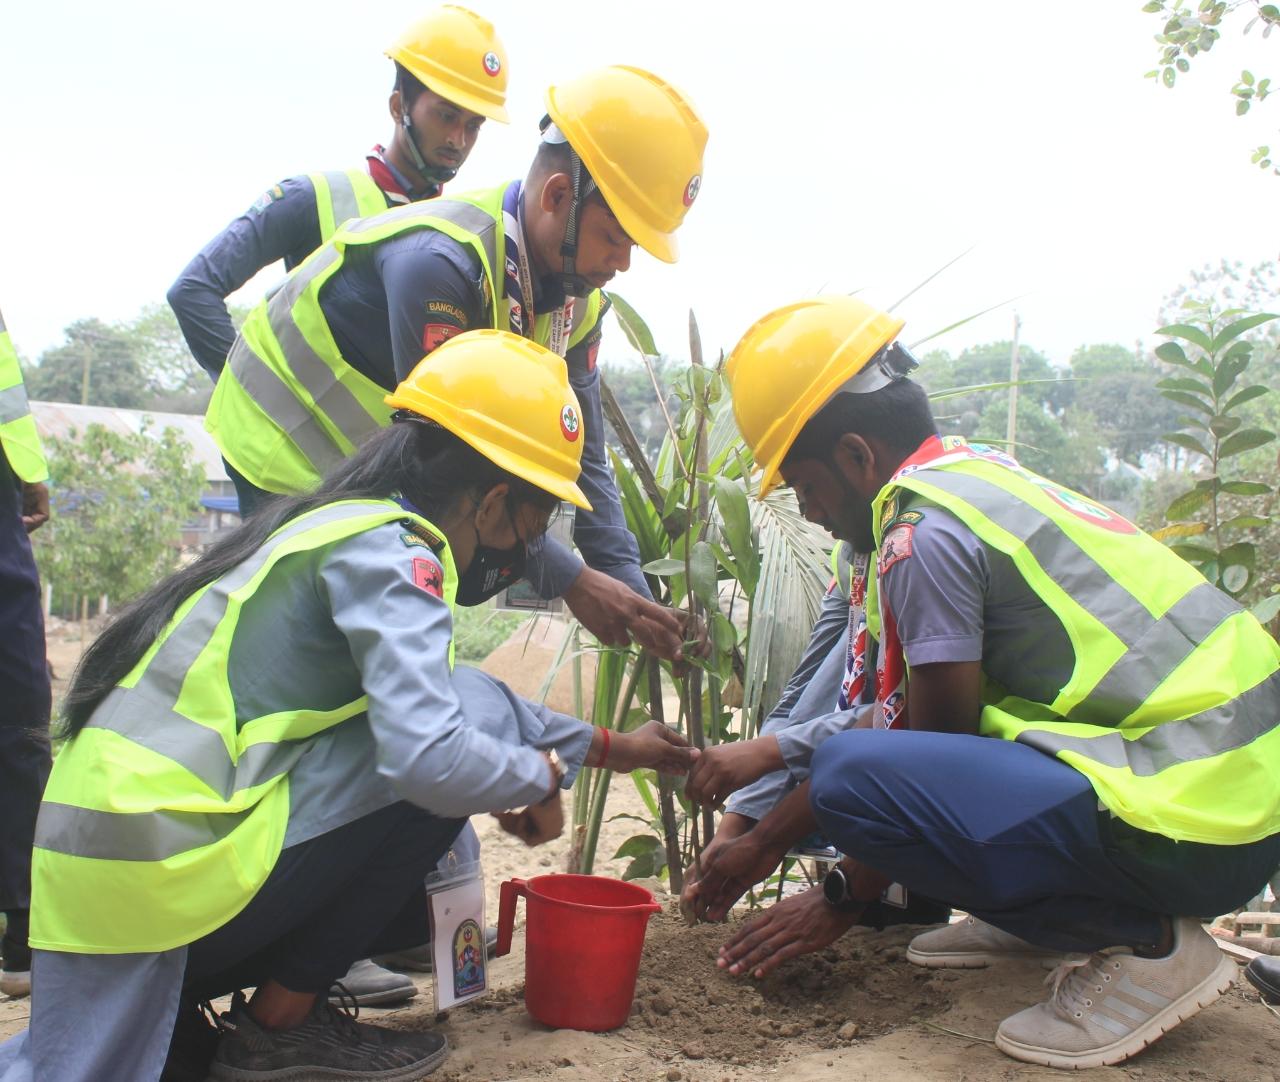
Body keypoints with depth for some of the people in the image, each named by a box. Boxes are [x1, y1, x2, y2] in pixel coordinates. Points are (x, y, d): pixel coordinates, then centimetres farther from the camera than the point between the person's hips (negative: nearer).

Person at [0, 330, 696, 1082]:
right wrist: (544, 772, -5)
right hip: (164, 874, -9)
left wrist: (611, 748, 31)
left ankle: (177, 1009, 14)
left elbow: (427, 695, 27)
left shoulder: (340, 526, 15)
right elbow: (430, 758, -28)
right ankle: (281, 1022, 1)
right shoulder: (386, 552, -14)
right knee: (468, 723, -6)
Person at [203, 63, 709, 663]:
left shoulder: (578, 297, -9)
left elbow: (582, 458, -5)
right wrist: (569, 580, -31)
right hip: (289, 443, -7)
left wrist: (633, 593, -14)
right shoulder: (437, 261, -35)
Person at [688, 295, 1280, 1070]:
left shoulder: (926, 531, -15)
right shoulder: (976, 477, 14)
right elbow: (902, 718, 19)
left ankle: (1143, 943, -8)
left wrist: (845, 898, 7)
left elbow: (936, 745, -8)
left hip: (1195, 825, -10)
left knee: (852, 778, -23)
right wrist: (764, 843, 24)